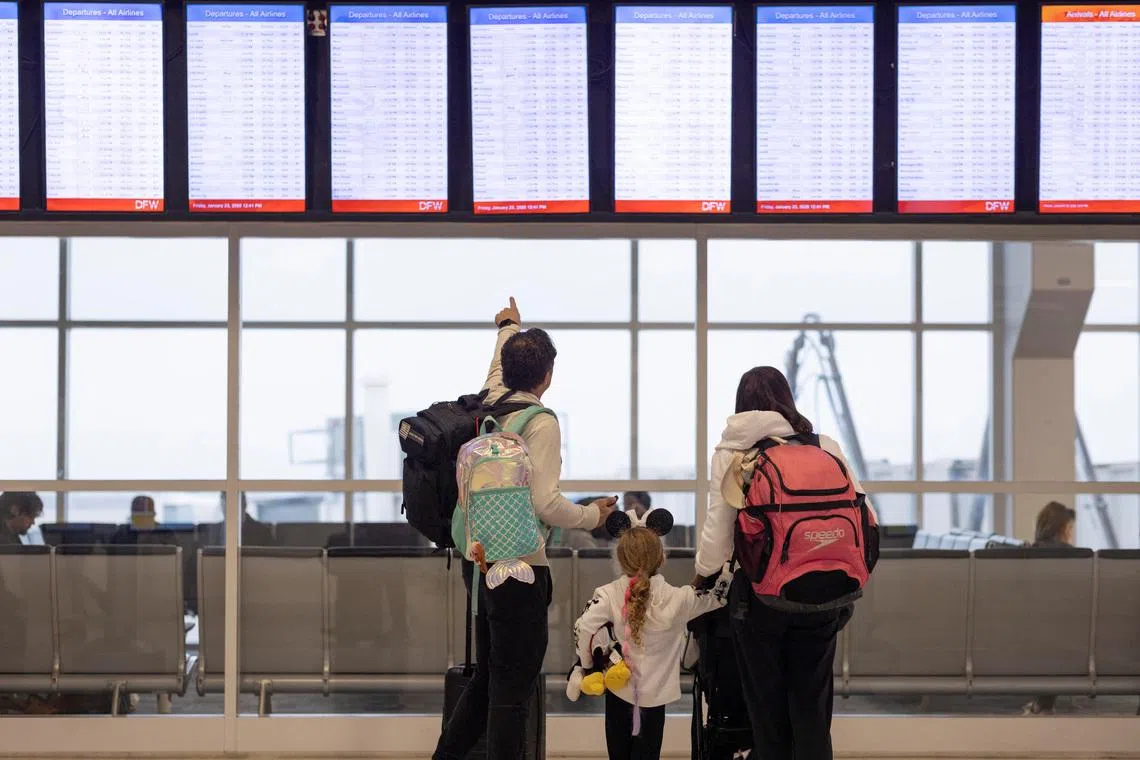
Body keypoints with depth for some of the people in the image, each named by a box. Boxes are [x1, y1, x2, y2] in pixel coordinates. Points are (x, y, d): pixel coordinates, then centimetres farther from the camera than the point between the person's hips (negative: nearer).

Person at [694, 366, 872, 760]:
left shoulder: (731, 453, -1)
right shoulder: (823, 447, 2)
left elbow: (717, 533, -5)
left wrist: (702, 573, 14)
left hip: (758, 593, -1)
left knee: (767, 710, 11)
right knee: (811, 710, 8)